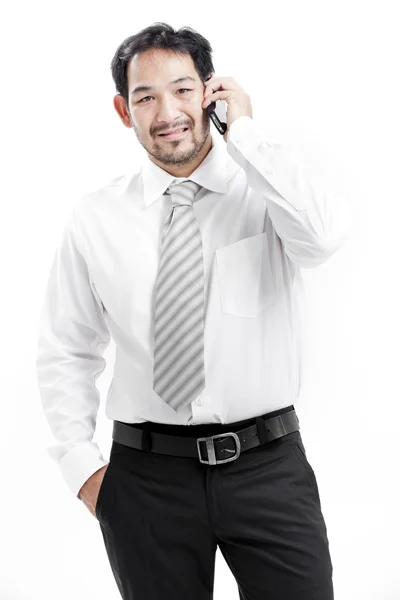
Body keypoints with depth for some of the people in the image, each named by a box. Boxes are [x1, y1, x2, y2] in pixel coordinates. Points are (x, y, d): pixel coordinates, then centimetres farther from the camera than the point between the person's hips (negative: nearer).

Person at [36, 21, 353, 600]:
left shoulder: (268, 189, -3)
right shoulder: (95, 219, 2)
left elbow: (324, 233, -27)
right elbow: (65, 353, 7)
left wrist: (243, 132, -17)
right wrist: (81, 464, 0)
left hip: (268, 465, -1)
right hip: (147, 475, 1)